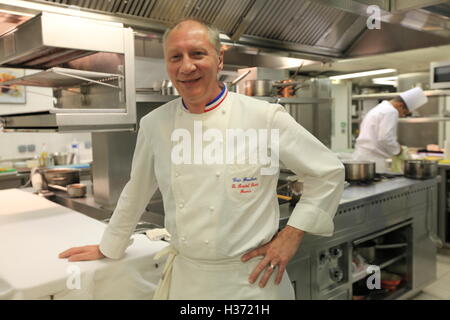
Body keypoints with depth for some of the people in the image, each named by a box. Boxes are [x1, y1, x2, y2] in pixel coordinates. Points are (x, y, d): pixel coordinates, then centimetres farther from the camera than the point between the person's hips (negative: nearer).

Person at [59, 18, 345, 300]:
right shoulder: (154, 124, -4)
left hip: (250, 279, -2)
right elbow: (137, 192, 10)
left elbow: (329, 172, -5)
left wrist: (293, 233, -9)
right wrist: (108, 247, 19)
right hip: (184, 278, 3)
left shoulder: (266, 118, -15)